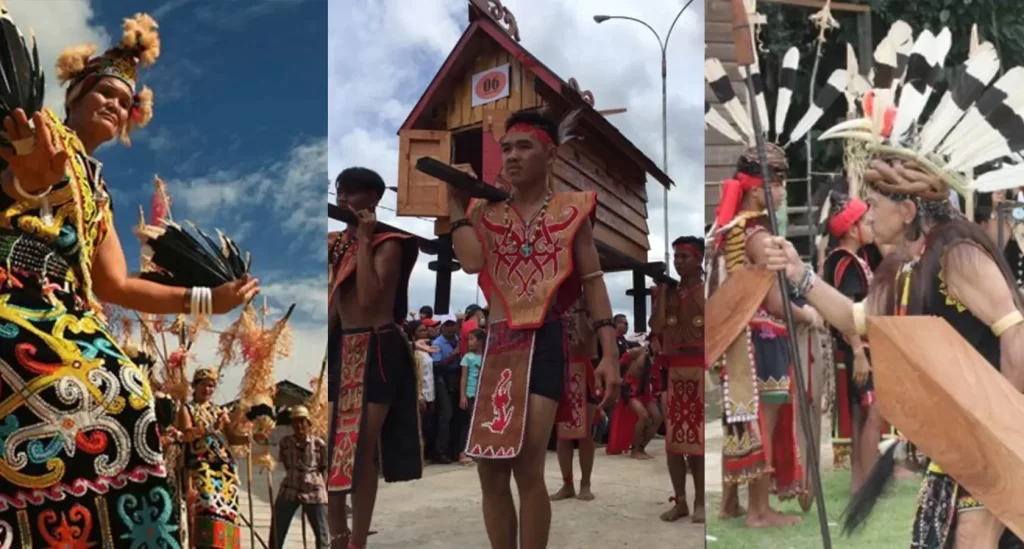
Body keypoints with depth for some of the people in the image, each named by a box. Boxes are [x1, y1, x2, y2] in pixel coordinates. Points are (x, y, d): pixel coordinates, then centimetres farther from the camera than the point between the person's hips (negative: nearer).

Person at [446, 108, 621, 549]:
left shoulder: (571, 210, 6)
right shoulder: (486, 211, 13)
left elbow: (593, 281, 2)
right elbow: (472, 262, -7)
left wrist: (609, 352, -6)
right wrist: (456, 202, 0)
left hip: (544, 342, -4)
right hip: (494, 343, 4)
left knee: (527, 466, -10)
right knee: (490, 468, 4)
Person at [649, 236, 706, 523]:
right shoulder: (667, 292, 13)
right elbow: (657, 328, 1)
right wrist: (661, 290, -1)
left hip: (700, 369, -4)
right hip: (672, 369, 4)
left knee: (700, 436, -2)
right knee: (673, 437, 4)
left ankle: (700, 502, 5)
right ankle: (680, 500, 12)